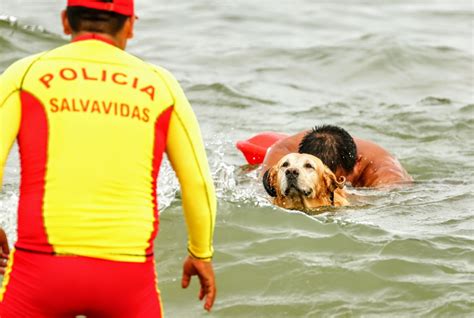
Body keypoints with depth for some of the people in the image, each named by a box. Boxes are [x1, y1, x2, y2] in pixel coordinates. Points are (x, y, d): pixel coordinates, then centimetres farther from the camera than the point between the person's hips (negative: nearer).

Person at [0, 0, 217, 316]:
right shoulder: (160, 85, 9)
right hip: (127, 274, 2)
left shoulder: (26, 73, 4)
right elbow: (198, 183, 11)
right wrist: (202, 253, 27)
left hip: (44, 267, -1)